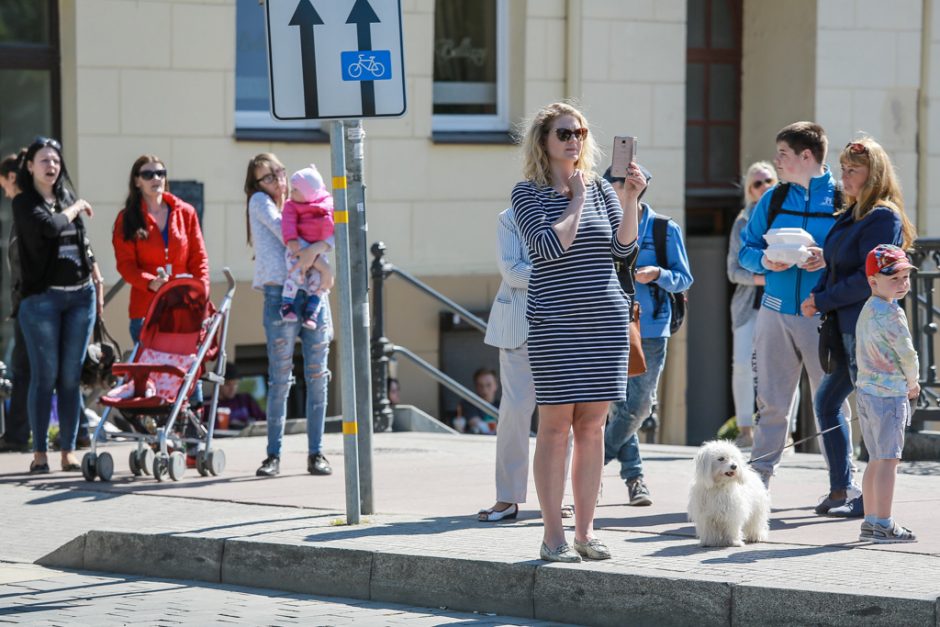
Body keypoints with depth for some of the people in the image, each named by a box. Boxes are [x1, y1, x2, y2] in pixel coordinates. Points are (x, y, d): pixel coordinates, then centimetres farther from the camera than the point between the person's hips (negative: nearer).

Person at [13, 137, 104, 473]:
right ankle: (39, 453, -1)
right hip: (41, 297, -5)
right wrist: (76, 208, -5)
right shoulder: (25, 203, -2)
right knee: (45, 376, -6)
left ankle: (68, 451, 7)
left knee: (71, 377, 4)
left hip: (80, 296, 5)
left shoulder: (67, 198, 13)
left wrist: (98, 281, 16)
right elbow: (49, 226, -21)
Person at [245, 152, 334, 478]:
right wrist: (313, 258, -10)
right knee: (280, 380, -6)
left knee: (317, 378, 1)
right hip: (280, 296, -4)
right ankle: (273, 454, 0)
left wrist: (314, 251, -17)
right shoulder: (260, 202, 9)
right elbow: (282, 232, -6)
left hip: (314, 294, 4)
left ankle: (316, 453, 6)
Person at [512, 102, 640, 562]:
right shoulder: (528, 193, 0)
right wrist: (577, 201, -7)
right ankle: (553, 536, 0)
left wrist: (631, 200, -8)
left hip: (606, 320, 4)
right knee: (555, 426, -4)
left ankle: (585, 532, 10)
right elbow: (549, 245, -16)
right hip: (555, 323, -4)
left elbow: (625, 249, 3)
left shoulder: (600, 188, 12)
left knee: (592, 426, 5)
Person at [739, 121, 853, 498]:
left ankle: (841, 484, 9)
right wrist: (765, 261, -8)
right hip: (776, 312, 3)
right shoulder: (773, 200, 10)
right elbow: (746, 251, 13)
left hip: (824, 315, -3)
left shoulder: (842, 199, -1)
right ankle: (757, 479, 10)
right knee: (771, 401, 5)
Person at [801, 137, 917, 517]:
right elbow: (835, 267, 20)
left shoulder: (883, 217, -12)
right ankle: (842, 489, 17)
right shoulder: (850, 216, 16)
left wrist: (823, 301, -14)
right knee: (826, 401, 11)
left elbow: (869, 279, -18)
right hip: (846, 327, 10)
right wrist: (816, 296, 1)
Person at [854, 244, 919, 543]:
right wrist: (913, 382, 8)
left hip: (866, 391, 9)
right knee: (888, 459, -7)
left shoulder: (867, 308, 12)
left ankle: (870, 522, 17)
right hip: (889, 393, -9)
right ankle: (883, 524, -7)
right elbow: (907, 355, -12)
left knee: (877, 459, 14)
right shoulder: (890, 314, -17)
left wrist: (905, 384, 17)